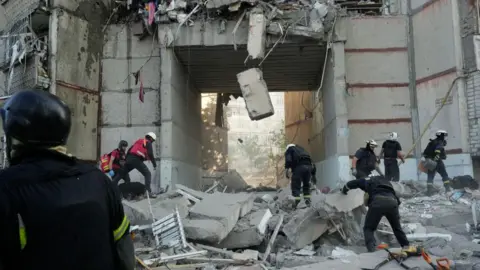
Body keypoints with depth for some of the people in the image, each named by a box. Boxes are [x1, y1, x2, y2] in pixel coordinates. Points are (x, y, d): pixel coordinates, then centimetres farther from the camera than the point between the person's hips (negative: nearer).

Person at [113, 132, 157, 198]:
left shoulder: (138, 141, 27)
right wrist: (154, 164, -4)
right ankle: (149, 192, -15)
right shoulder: (148, 143, 5)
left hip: (129, 159, 7)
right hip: (136, 160, -7)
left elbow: (129, 150, 27)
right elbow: (150, 155, -8)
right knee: (148, 174, -3)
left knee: (121, 174, 20)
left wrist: (127, 160, 32)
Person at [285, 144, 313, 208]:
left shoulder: (289, 150, 19)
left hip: (299, 166, -5)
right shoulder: (301, 148, 37)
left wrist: (286, 169, -10)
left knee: (295, 186, -2)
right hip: (308, 165, 5)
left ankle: (297, 204, -12)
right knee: (306, 185, 18)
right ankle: (308, 202, 14)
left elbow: (288, 160, -3)